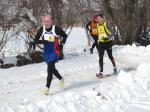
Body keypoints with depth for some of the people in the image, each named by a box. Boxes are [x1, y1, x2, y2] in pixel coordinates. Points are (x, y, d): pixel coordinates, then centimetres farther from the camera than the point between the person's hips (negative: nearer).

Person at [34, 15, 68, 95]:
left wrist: (62, 44, -6)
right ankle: (61, 79, 46)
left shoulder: (56, 29, -13)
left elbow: (64, 35, 3)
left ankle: (47, 87, -18)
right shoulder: (41, 30, -4)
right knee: (52, 68, 19)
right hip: (46, 52, 5)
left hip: (54, 51, -5)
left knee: (50, 69, -17)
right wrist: (42, 41, -21)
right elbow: (36, 40, -1)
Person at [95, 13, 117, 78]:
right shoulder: (98, 26, 7)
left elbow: (112, 33, -16)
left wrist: (108, 38, -31)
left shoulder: (106, 24, -12)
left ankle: (114, 67, 37)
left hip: (108, 43, -5)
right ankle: (101, 73, -10)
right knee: (100, 58, -7)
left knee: (110, 56, 11)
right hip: (101, 43, 5)